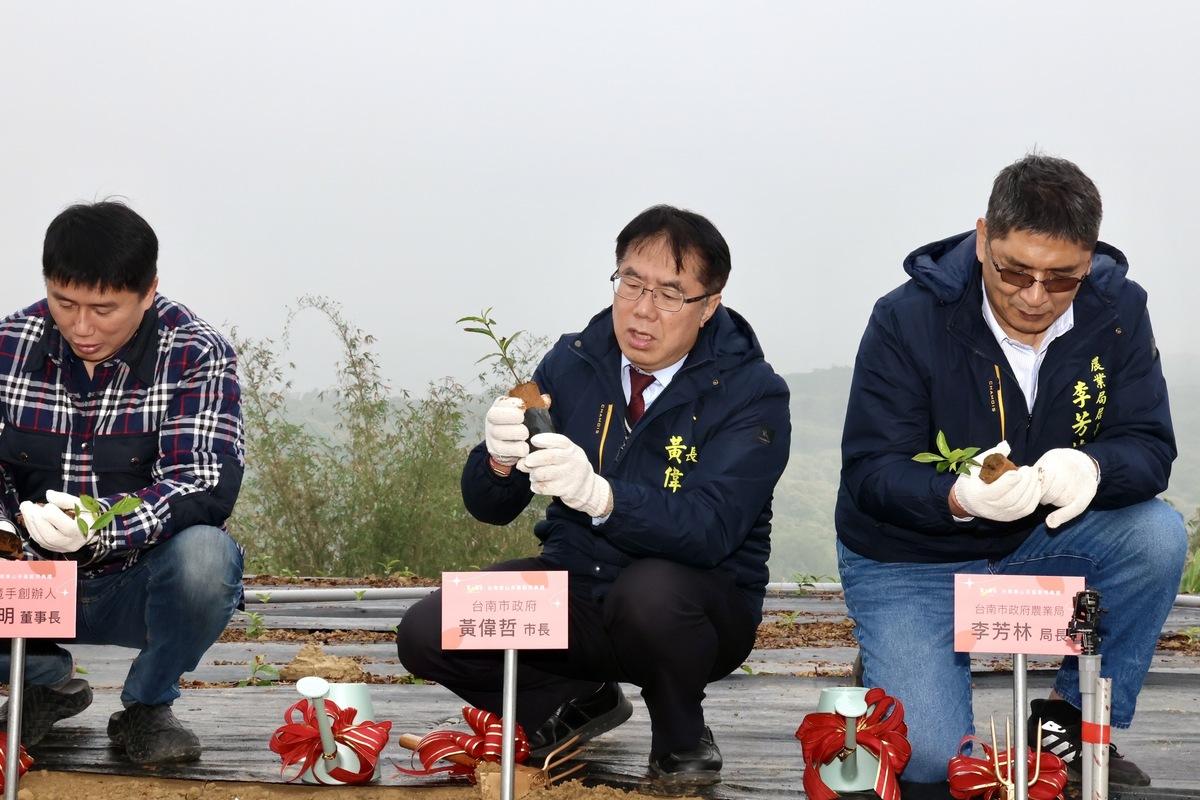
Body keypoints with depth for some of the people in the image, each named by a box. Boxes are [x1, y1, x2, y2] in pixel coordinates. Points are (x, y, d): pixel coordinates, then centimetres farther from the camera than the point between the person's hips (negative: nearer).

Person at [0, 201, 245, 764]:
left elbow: (208, 490, -22)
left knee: (204, 559, -37)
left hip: (136, 585, -2)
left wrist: (102, 526, -39)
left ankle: (147, 707, -3)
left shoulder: (195, 356, -11)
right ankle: (46, 681, 10)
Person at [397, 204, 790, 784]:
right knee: (425, 635, -16)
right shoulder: (573, 363, -1)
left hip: (695, 604, -4)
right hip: (576, 591, 4)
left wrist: (600, 495, -47)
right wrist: (499, 458, -28)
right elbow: (488, 508, -3)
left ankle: (681, 739, -5)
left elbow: (709, 529, -29)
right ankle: (580, 704, 11)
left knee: (652, 590, -38)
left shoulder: (751, 393, -13)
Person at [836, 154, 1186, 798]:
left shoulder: (1116, 311, -9)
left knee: (1158, 536, -25)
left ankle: (1071, 721, -6)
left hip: (1043, 547, 4)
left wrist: (1092, 468, -37)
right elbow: (870, 471, -20)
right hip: (911, 564, -3)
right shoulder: (907, 320, -19)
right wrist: (959, 498, -41)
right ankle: (888, 664, 16)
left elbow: (1149, 447, -12)